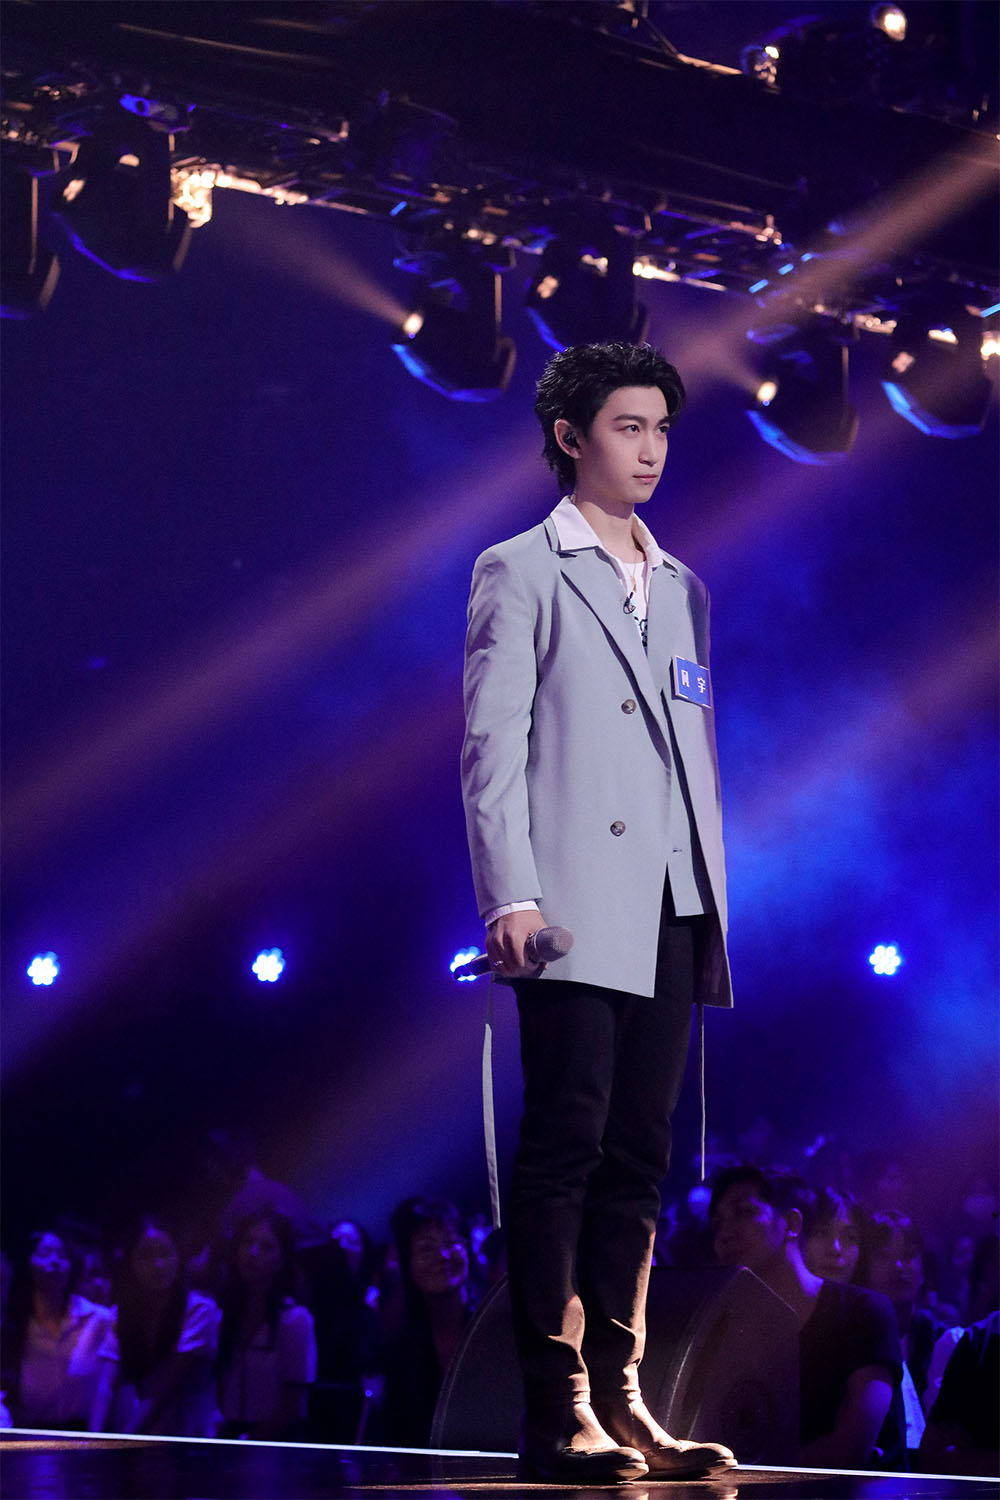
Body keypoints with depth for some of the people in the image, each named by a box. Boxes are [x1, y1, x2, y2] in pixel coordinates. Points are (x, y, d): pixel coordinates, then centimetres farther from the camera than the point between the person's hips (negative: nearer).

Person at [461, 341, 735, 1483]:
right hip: (574, 908, -6)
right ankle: (556, 1409, -8)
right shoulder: (520, 572, 3)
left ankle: (619, 1398, 8)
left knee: (638, 1158, 5)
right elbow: (492, 746, -4)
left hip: (670, 914, 6)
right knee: (565, 1146, -9)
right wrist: (512, 895, -14)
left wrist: (715, 907, 13)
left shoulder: (682, 588, 21)